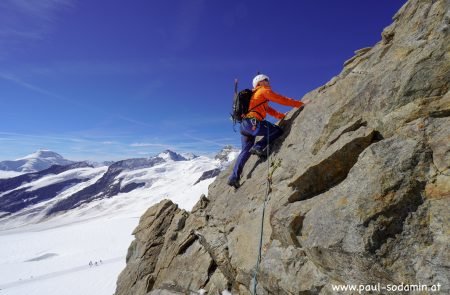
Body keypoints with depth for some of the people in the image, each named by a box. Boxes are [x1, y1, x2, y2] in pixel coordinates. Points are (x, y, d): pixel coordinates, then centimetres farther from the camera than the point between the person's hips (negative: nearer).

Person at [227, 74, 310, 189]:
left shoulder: (255, 95, 32)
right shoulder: (264, 91, 6)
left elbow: (269, 110, 34)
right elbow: (282, 100, 4)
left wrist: (283, 116, 34)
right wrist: (300, 103, 12)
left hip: (244, 124, 9)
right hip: (253, 122, -9)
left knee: (246, 151, 11)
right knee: (278, 130, 0)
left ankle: (234, 178, 8)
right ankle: (258, 147, -12)